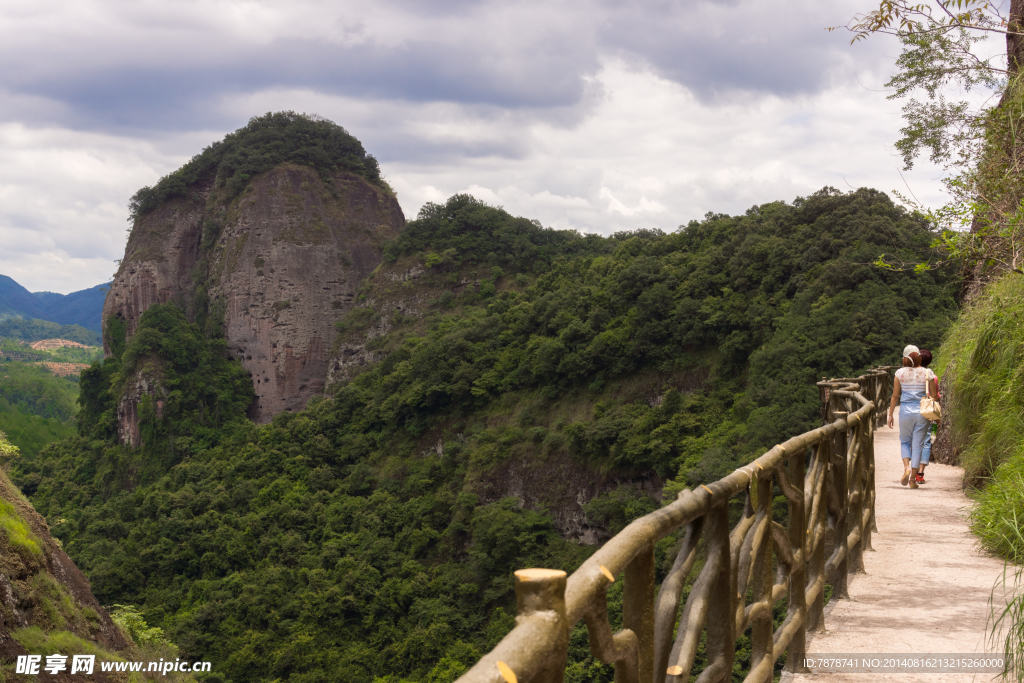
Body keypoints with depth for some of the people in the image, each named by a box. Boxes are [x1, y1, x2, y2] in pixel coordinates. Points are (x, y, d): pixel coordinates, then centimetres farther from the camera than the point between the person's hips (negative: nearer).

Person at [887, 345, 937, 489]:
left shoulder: (900, 373, -4)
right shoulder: (927, 373, -3)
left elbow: (895, 396, 0)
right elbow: (934, 396, 1)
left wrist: (890, 414, 9)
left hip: (906, 411, 0)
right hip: (922, 412, 0)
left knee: (905, 441, 18)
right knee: (918, 445, 7)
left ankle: (906, 467, -7)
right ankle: (913, 478, 8)